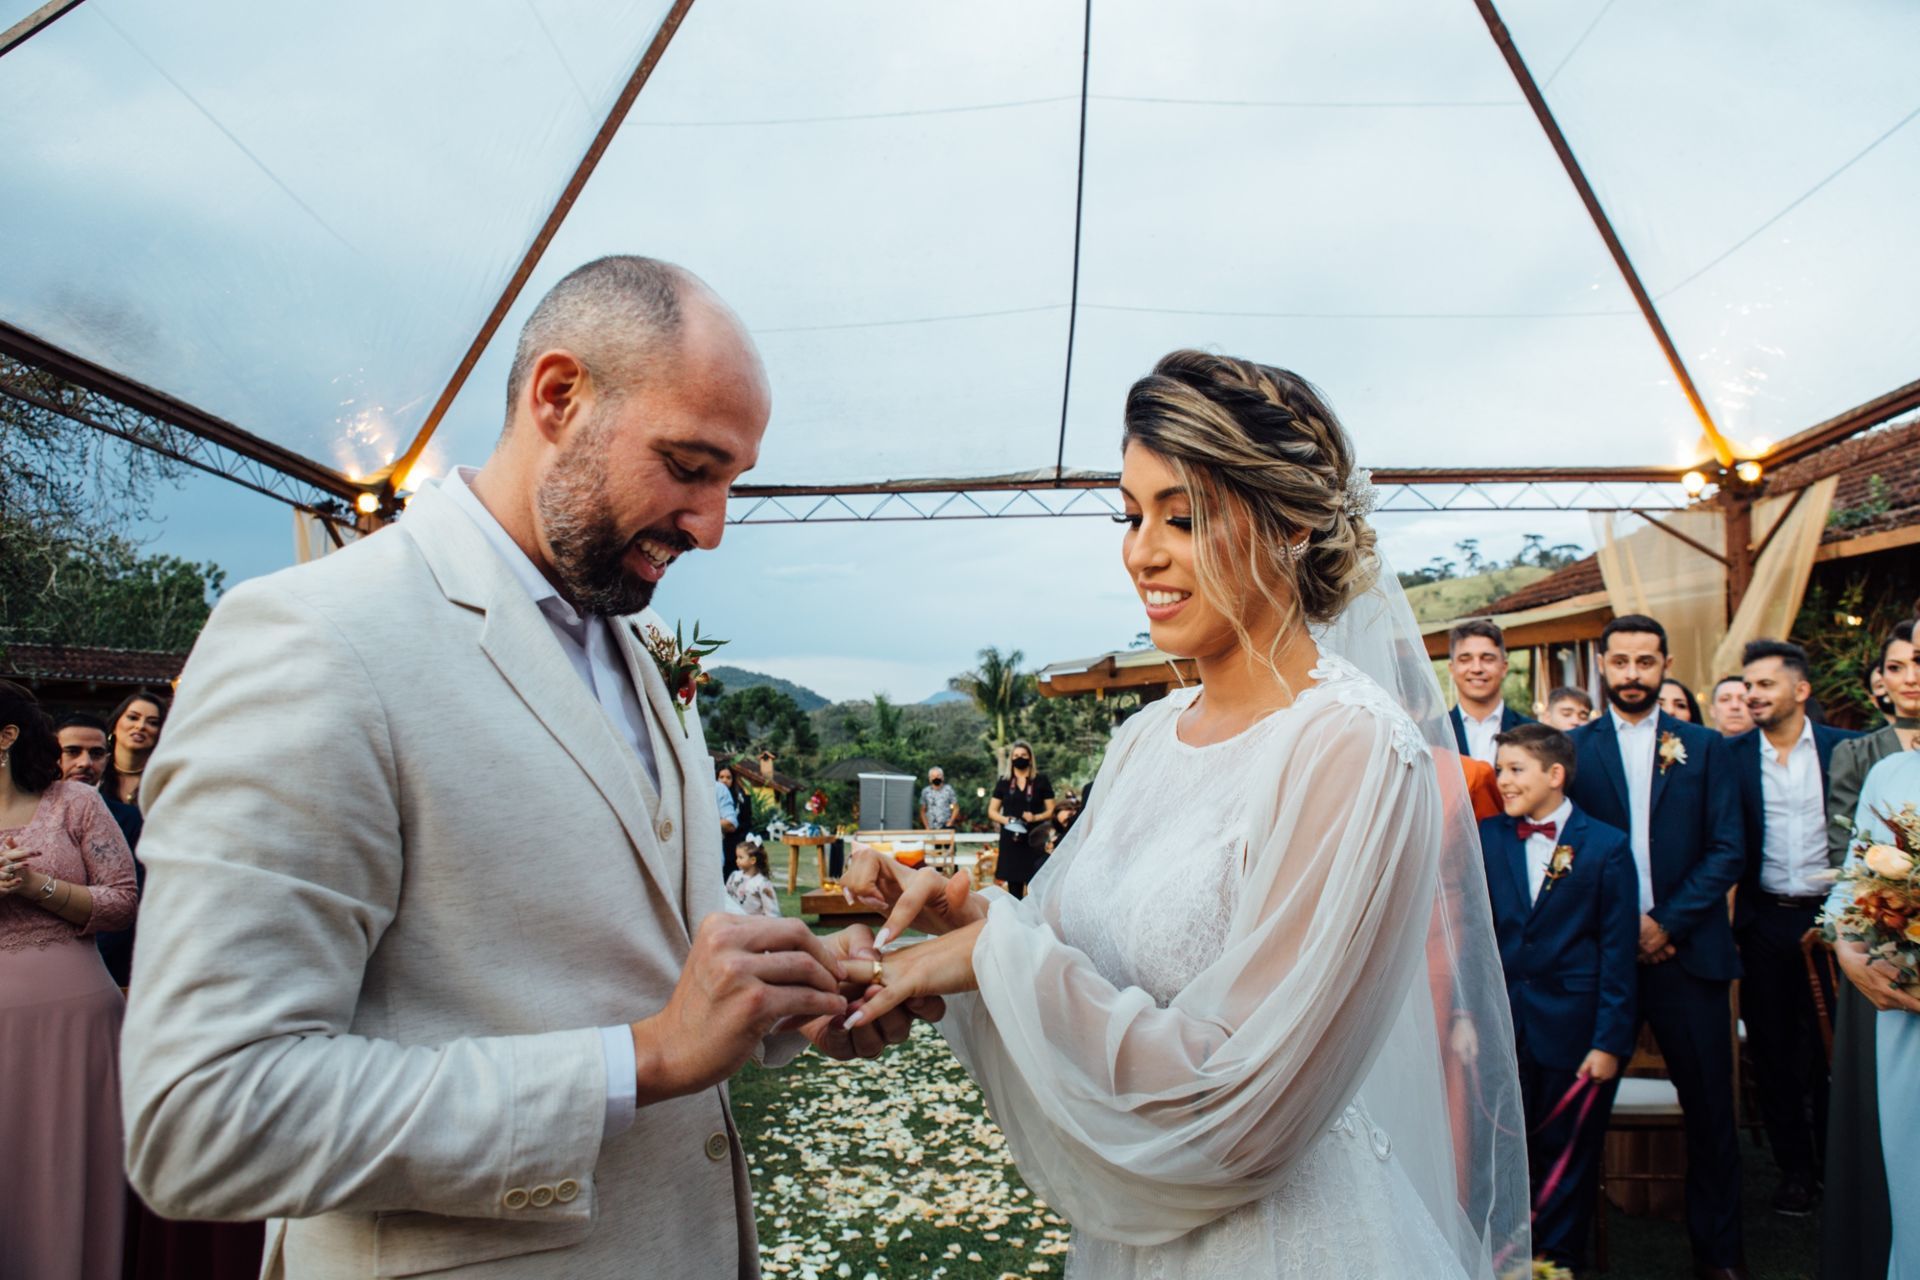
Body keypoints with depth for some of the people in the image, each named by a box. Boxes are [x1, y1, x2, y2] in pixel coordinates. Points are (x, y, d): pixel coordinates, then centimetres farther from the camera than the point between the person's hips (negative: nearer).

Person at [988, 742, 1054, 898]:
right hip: (1010, 838, 2)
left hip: (1034, 838, -2)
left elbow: (1051, 810, 5)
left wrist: (1036, 817, -14)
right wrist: (1004, 819, -8)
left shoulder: (1041, 781, 7)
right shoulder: (1004, 783, 12)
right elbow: (992, 811, 12)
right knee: (1013, 882, 1)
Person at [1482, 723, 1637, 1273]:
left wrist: (1610, 1041, -8)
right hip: (1502, 1028, 2)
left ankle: (1557, 1259, 28)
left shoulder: (1607, 846, -4)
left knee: (1567, 1156, 10)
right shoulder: (1487, 837, 4)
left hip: (1573, 1033, -2)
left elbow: (1618, 952, -5)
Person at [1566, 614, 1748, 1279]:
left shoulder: (1705, 746, 7)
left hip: (1686, 948, 1)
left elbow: (1728, 850, 1)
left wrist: (1668, 924, -9)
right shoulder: (1574, 746, 4)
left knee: (1710, 1105, 5)